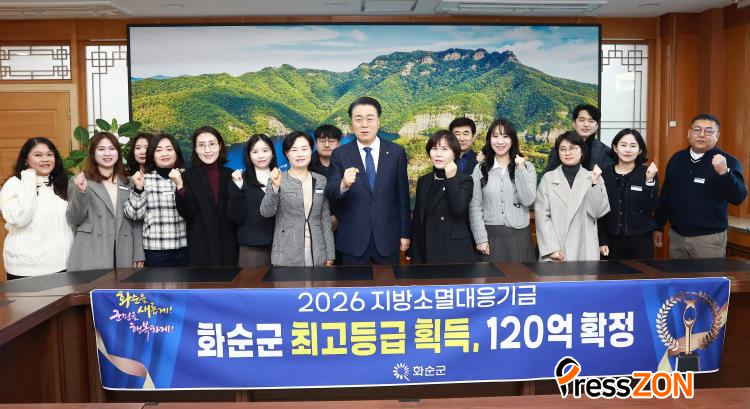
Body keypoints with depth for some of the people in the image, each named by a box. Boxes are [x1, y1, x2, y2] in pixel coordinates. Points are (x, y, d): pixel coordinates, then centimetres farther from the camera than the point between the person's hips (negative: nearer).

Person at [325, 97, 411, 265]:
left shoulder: (396, 152, 0)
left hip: (387, 237, 1)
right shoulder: (340, 155, -2)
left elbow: (402, 195, 3)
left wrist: (405, 233, 4)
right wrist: (343, 185, -31)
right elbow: (330, 193, -9)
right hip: (353, 239, 0)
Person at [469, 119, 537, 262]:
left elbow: (528, 200, -6)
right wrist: (481, 239, -5)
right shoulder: (480, 169, 5)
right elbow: (474, 207, 2)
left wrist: (520, 169, -10)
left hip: (519, 236, 0)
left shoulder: (527, 166, 6)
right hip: (490, 235, 0)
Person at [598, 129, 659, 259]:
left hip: (641, 240, -1)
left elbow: (652, 208, -10)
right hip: (612, 240, 1)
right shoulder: (605, 174, 0)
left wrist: (649, 181, -22)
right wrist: (601, 241, 1)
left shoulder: (647, 174, -2)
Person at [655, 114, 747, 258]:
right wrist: (658, 227, 13)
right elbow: (665, 195, 12)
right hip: (676, 235, 4)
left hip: (709, 238, -4)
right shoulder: (677, 159, 5)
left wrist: (724, 172, -32)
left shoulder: (728, 161, -7)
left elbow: (738, 198, -17)